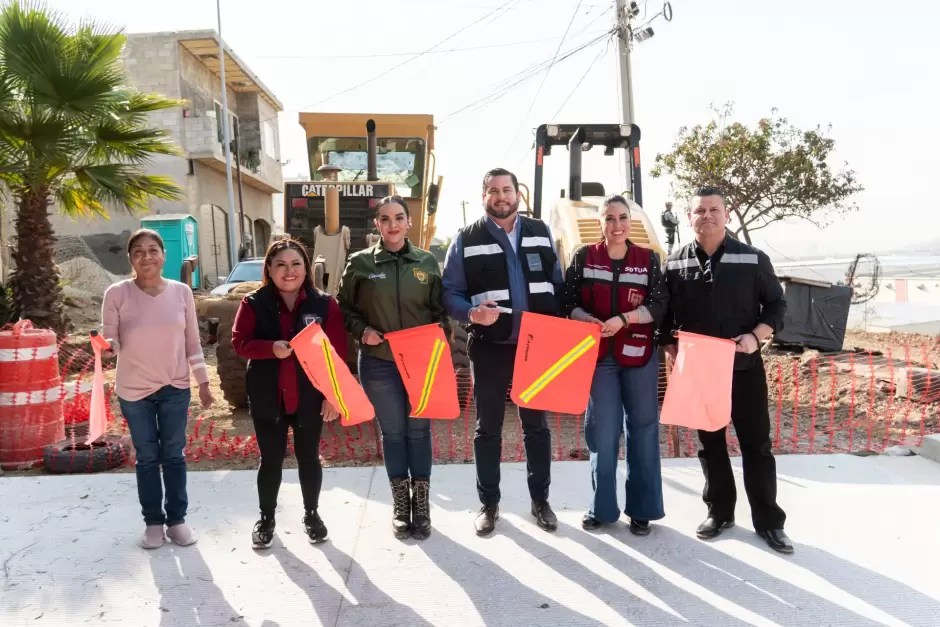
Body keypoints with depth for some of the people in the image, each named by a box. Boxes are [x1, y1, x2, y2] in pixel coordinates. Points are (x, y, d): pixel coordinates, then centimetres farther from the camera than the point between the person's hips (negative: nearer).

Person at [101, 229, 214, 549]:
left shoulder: (181, 292, -4)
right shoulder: (117, 293, -10)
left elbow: (192, 342, 3)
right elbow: (111, 342, -9)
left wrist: (203, 382, 4)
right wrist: (106, 346, -33)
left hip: (175, 388, 1)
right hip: (134, 390, -1)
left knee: (173, 455, 10)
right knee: (147, 457, 10)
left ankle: (177, 518, 23)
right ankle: (153, 522, 23)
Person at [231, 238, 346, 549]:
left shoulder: (324, 304, -5)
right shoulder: (254, 304, -4)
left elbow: (338, 353, -5)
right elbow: (239, 342, -4)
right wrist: (271, 348, -23)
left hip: (310, 397, 0)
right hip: (267, 397, 0)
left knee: (308, 457, 14)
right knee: (271, 459, 12)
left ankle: (312, 514, 33)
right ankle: (266, 517, 31)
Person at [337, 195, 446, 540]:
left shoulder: (427, 262, 2)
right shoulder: (360, 262, -1)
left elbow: (440, 309, 8)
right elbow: (345, 308, 6)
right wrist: (361, 330, -10)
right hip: (379, 363, -1)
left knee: (419, 431, 8)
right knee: (393, 433, 8)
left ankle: (421, 504, 21)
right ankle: (401, 505, 22)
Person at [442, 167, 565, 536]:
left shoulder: (540, 233, 7)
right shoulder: (466, 240, -3)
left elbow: (558, 286, 9)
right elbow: (449, 293, -4)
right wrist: (472, 313, -24)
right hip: (489, 349, -2)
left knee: (536, 425, 12)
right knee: (488, 429, 9)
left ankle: (540, 500, 27)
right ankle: (489, 504, 23)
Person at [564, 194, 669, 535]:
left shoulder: (649, 259, 4)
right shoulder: (583, 257, 3)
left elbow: (659, 305, -4)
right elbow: (569, 303, 3)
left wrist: (622, 319, -18)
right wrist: (588, 320, -17)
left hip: (639, 355, 0)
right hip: (598, 355, 0)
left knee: (643, 429, 4)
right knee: (602, 431, 3)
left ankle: (641, 508, 16)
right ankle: (602, 507, 16)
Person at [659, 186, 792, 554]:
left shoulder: (753, 259, -3)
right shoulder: (675, 264, 2)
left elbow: (776, 304, 1)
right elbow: (664, 313, 8)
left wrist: (756, 335, -15)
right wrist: (670, 348, -5)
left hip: (744, 367, -1)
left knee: (756, 443, 4)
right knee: (710, 443, 12)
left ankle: (768, 521, 16)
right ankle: (719, 512, 26)